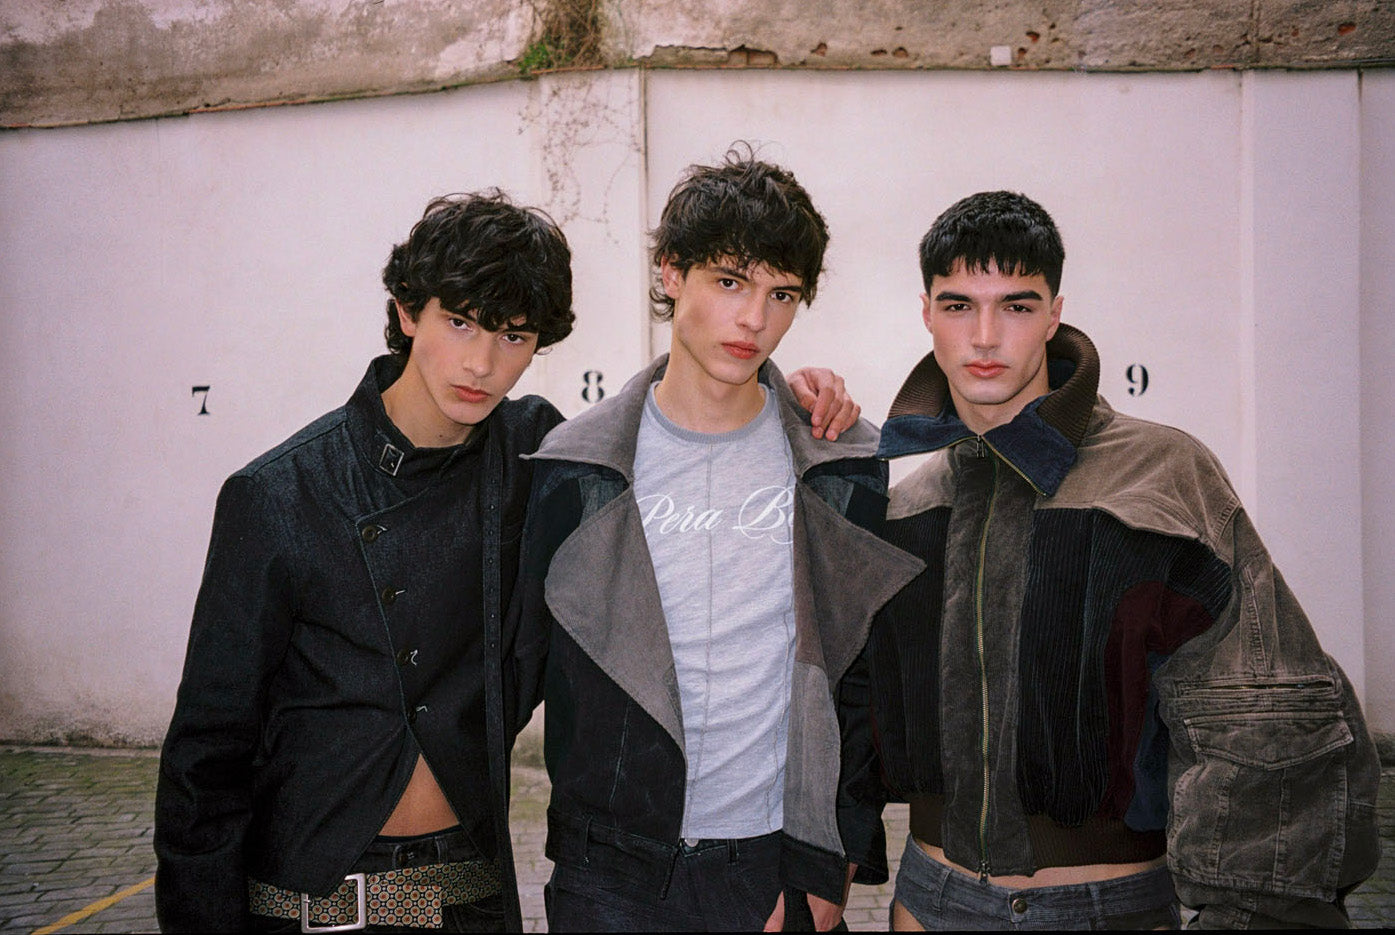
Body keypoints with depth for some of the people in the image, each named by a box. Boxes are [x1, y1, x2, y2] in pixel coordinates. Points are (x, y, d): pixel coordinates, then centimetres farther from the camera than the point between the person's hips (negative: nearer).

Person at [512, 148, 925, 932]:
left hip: (777, 864, 0)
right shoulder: (577, 469, -2)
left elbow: (867, 682, 1)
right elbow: (522, 662, 4)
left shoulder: (844, 470, -1)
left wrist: (826, 867, -3)